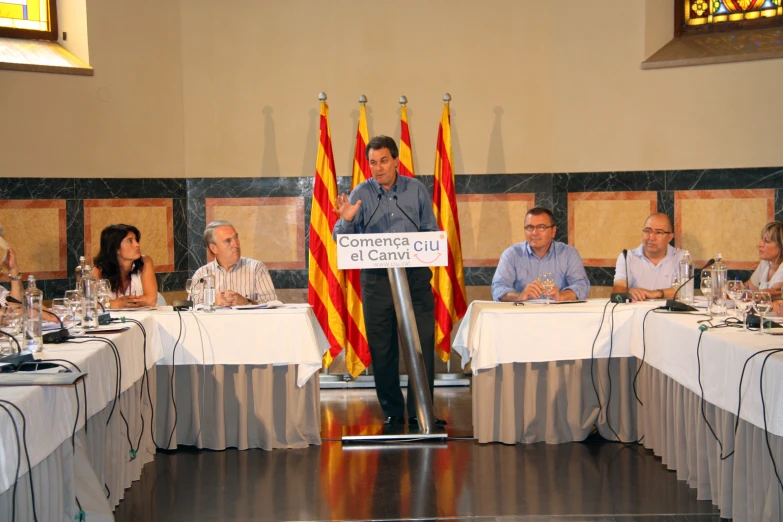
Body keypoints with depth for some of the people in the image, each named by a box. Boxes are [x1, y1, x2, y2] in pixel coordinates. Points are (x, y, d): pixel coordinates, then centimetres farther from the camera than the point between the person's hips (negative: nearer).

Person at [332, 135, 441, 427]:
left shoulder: (416, 189, 5)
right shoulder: (361, 193, 2)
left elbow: (432, 231, 10)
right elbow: (341, 238, -2)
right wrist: (347, 220, -23)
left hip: (415, 275, 0)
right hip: (376, 279, 0)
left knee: (423, 345, -3)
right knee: (382, 349, 4)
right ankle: (392, 412, 16)